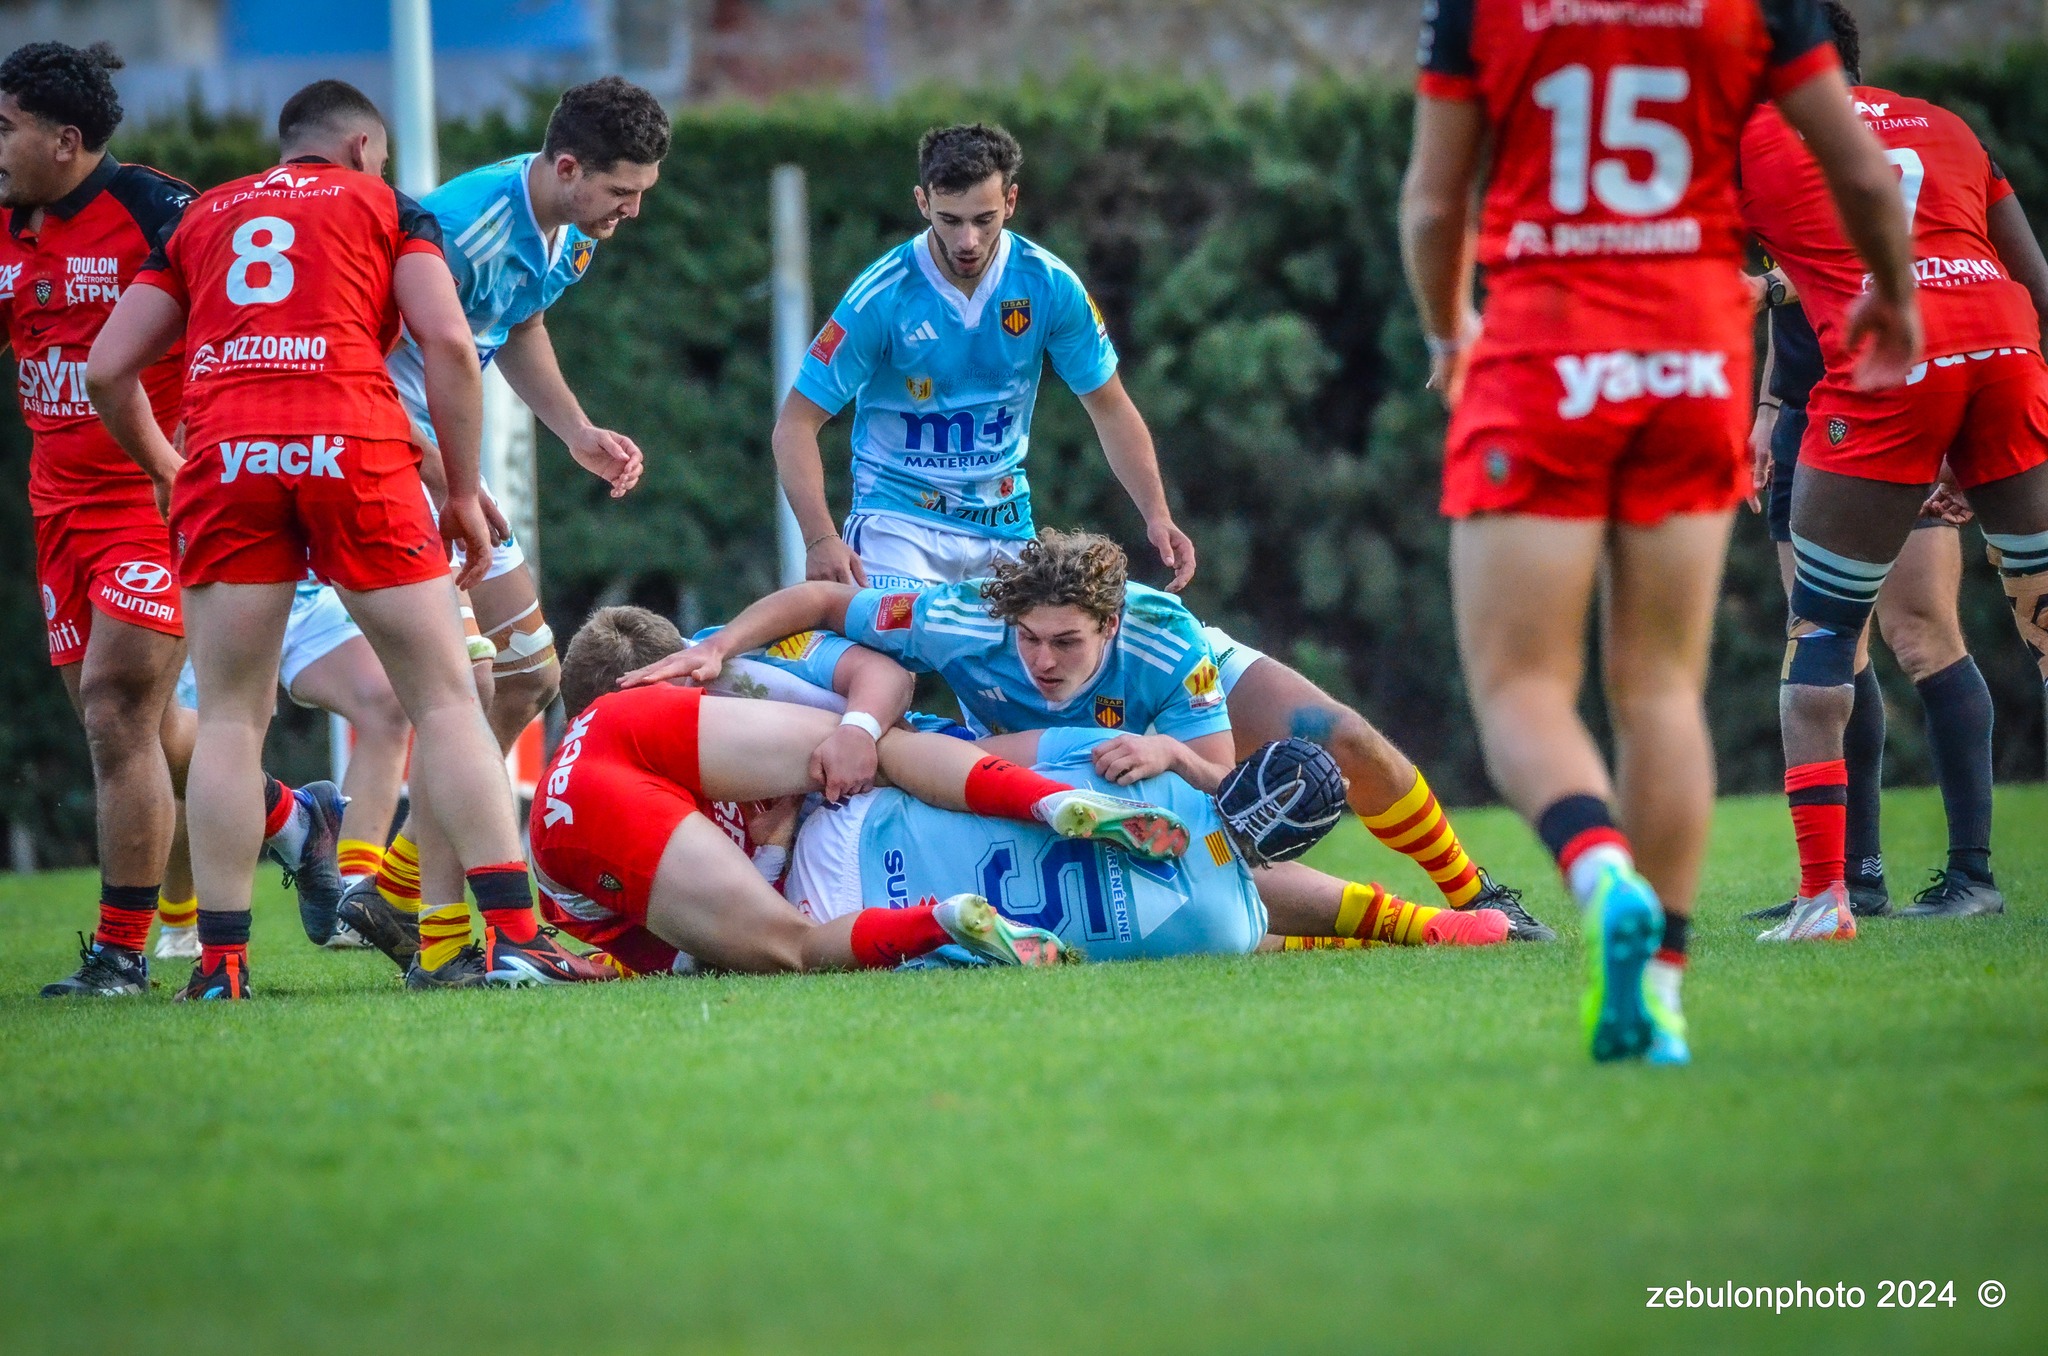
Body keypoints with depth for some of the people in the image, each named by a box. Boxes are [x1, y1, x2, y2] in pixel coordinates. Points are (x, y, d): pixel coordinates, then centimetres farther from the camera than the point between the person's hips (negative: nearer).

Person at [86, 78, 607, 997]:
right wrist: (463, 492, 10)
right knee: (444, 698, 4)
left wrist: (160, 467, 34)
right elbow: (448, 342, 4)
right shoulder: (385, 206, 18)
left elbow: (107, 370, 19)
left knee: (229, 719, 8)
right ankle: (512, 933, -3)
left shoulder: (200, 220, 25)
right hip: (354, 444, -2)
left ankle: (221, 958, 2)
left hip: (224, 455, 2)